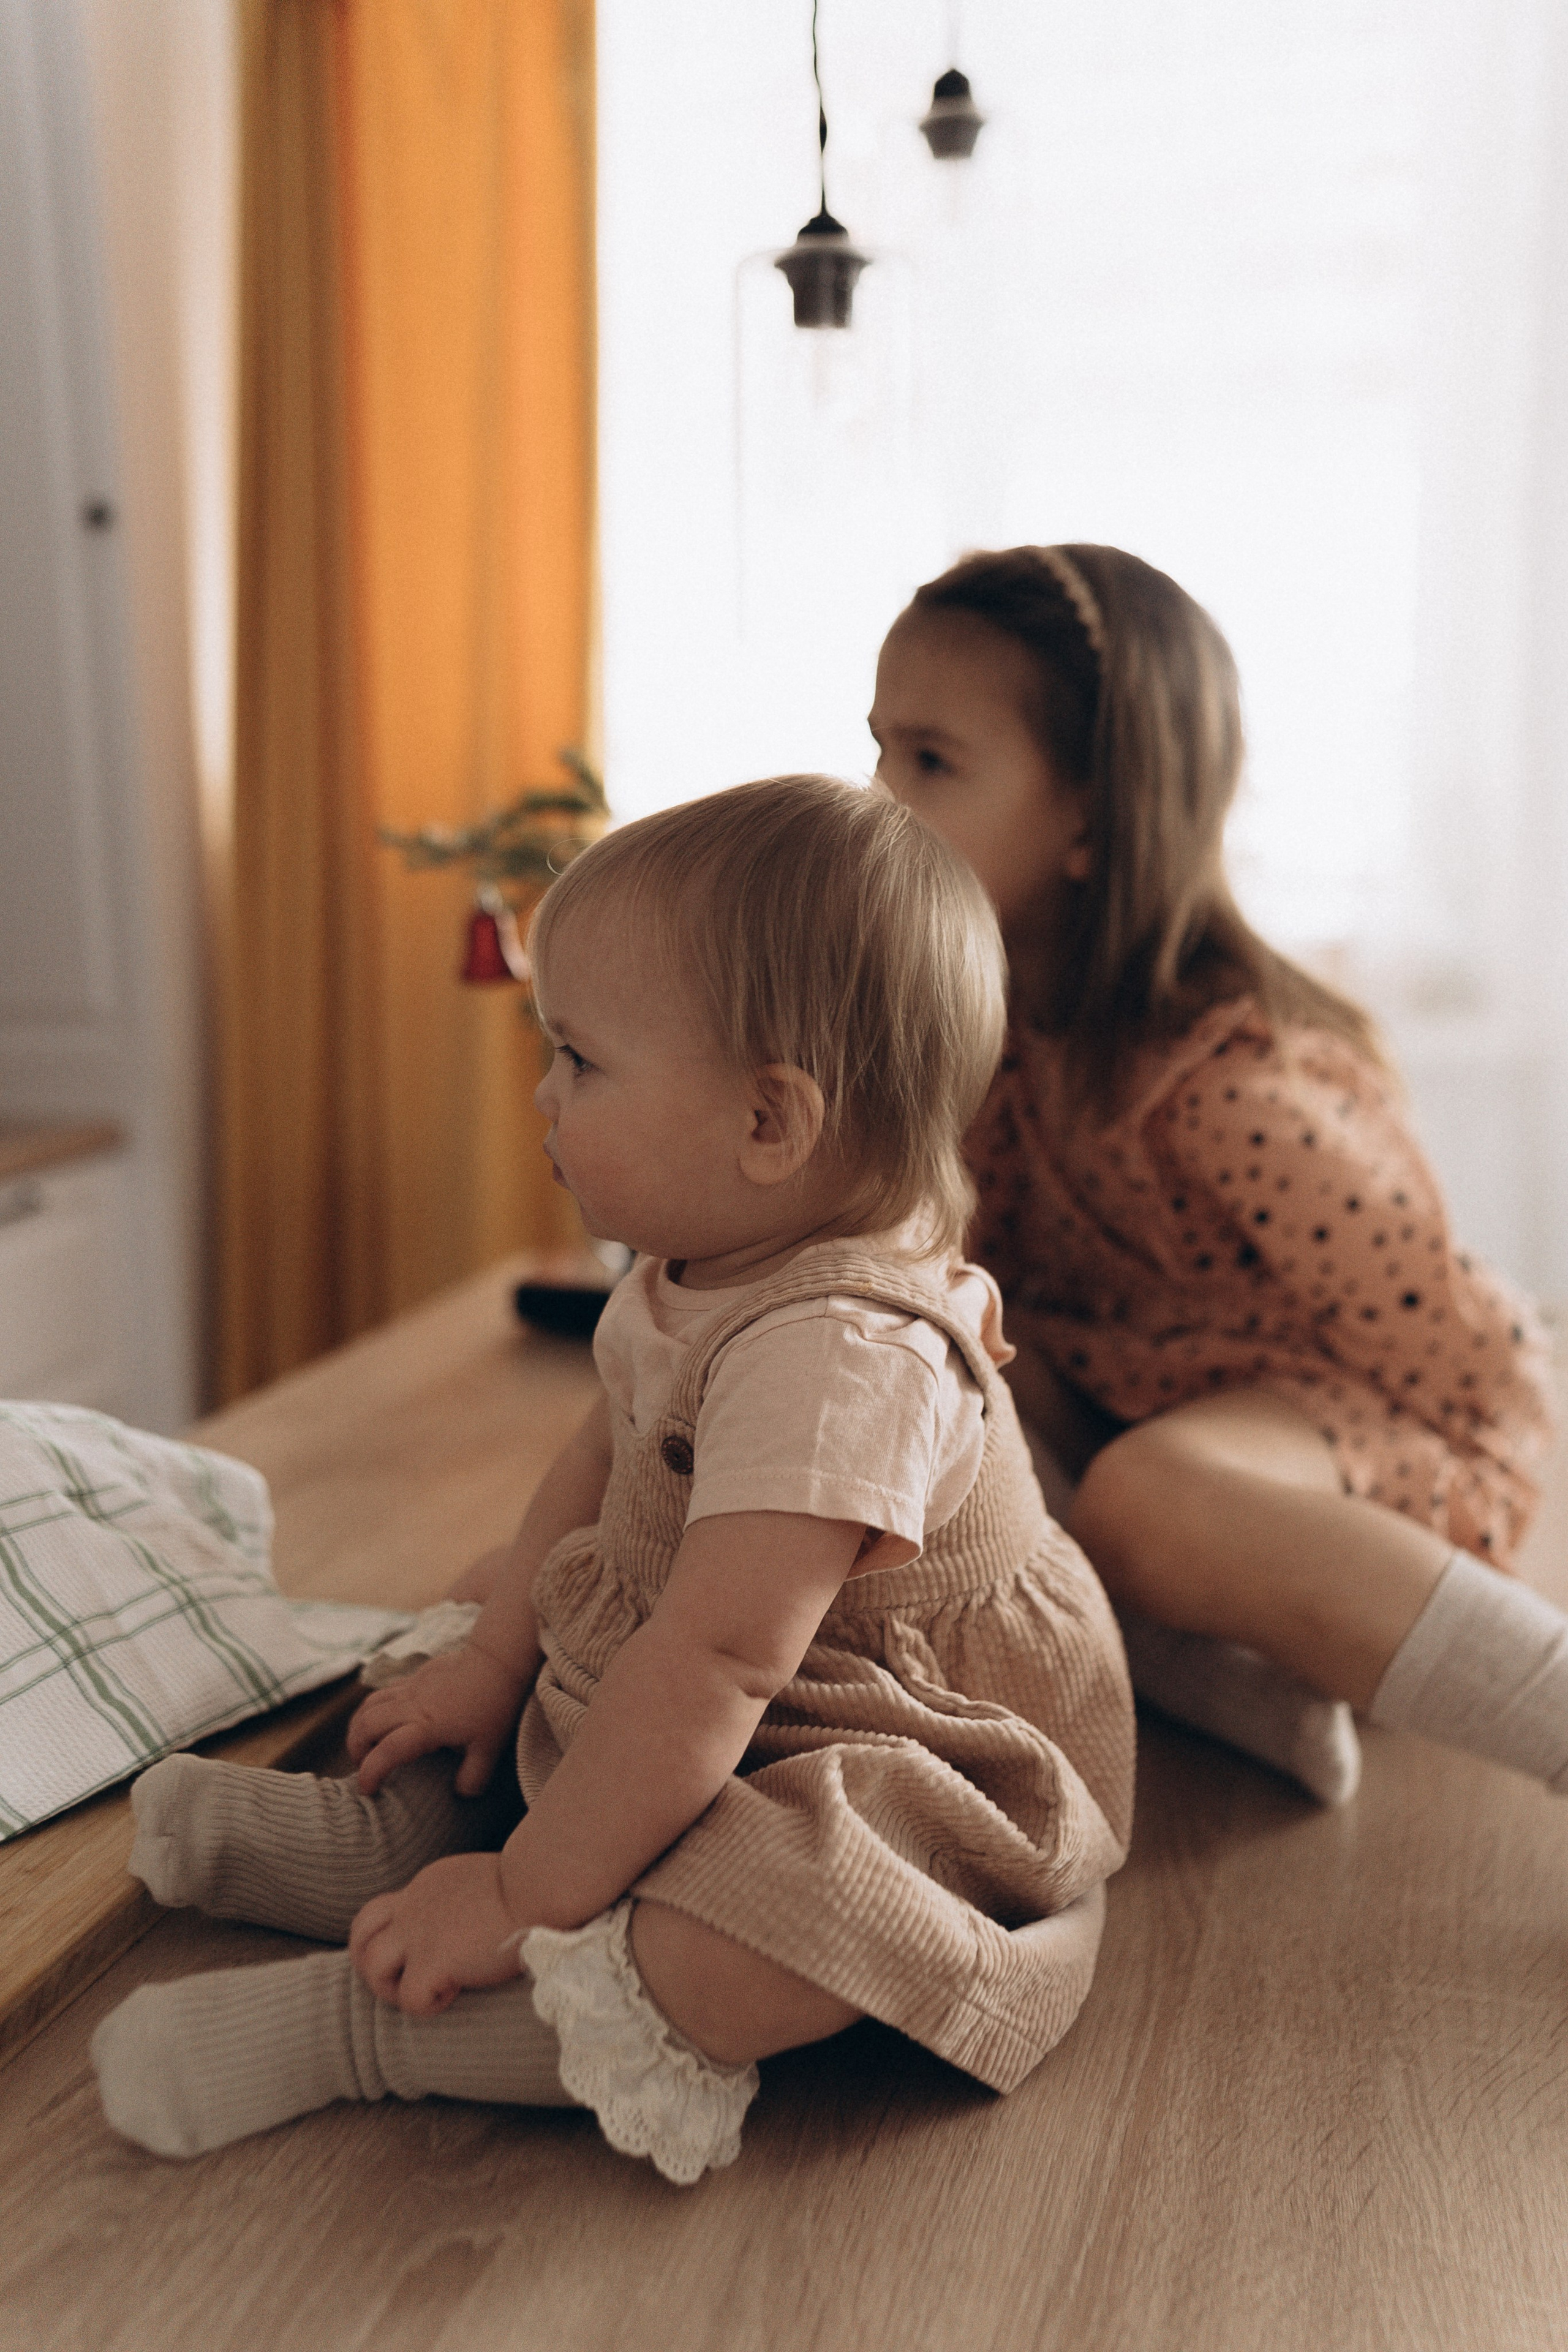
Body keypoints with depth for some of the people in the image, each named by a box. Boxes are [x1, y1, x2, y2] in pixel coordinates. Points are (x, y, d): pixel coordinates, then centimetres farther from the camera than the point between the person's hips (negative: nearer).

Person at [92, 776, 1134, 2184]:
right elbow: (606, 1457, 12)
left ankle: (367, 2018, -32)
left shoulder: (836, 1355, -33)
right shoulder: (698, 1278, -2)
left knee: (810, 1916, -37)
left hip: (890, 1767, -10)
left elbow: (714, 1668, -34)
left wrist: (528, 1895, -29)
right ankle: (399, 1830, -1)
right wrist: (497, 1659, 8)